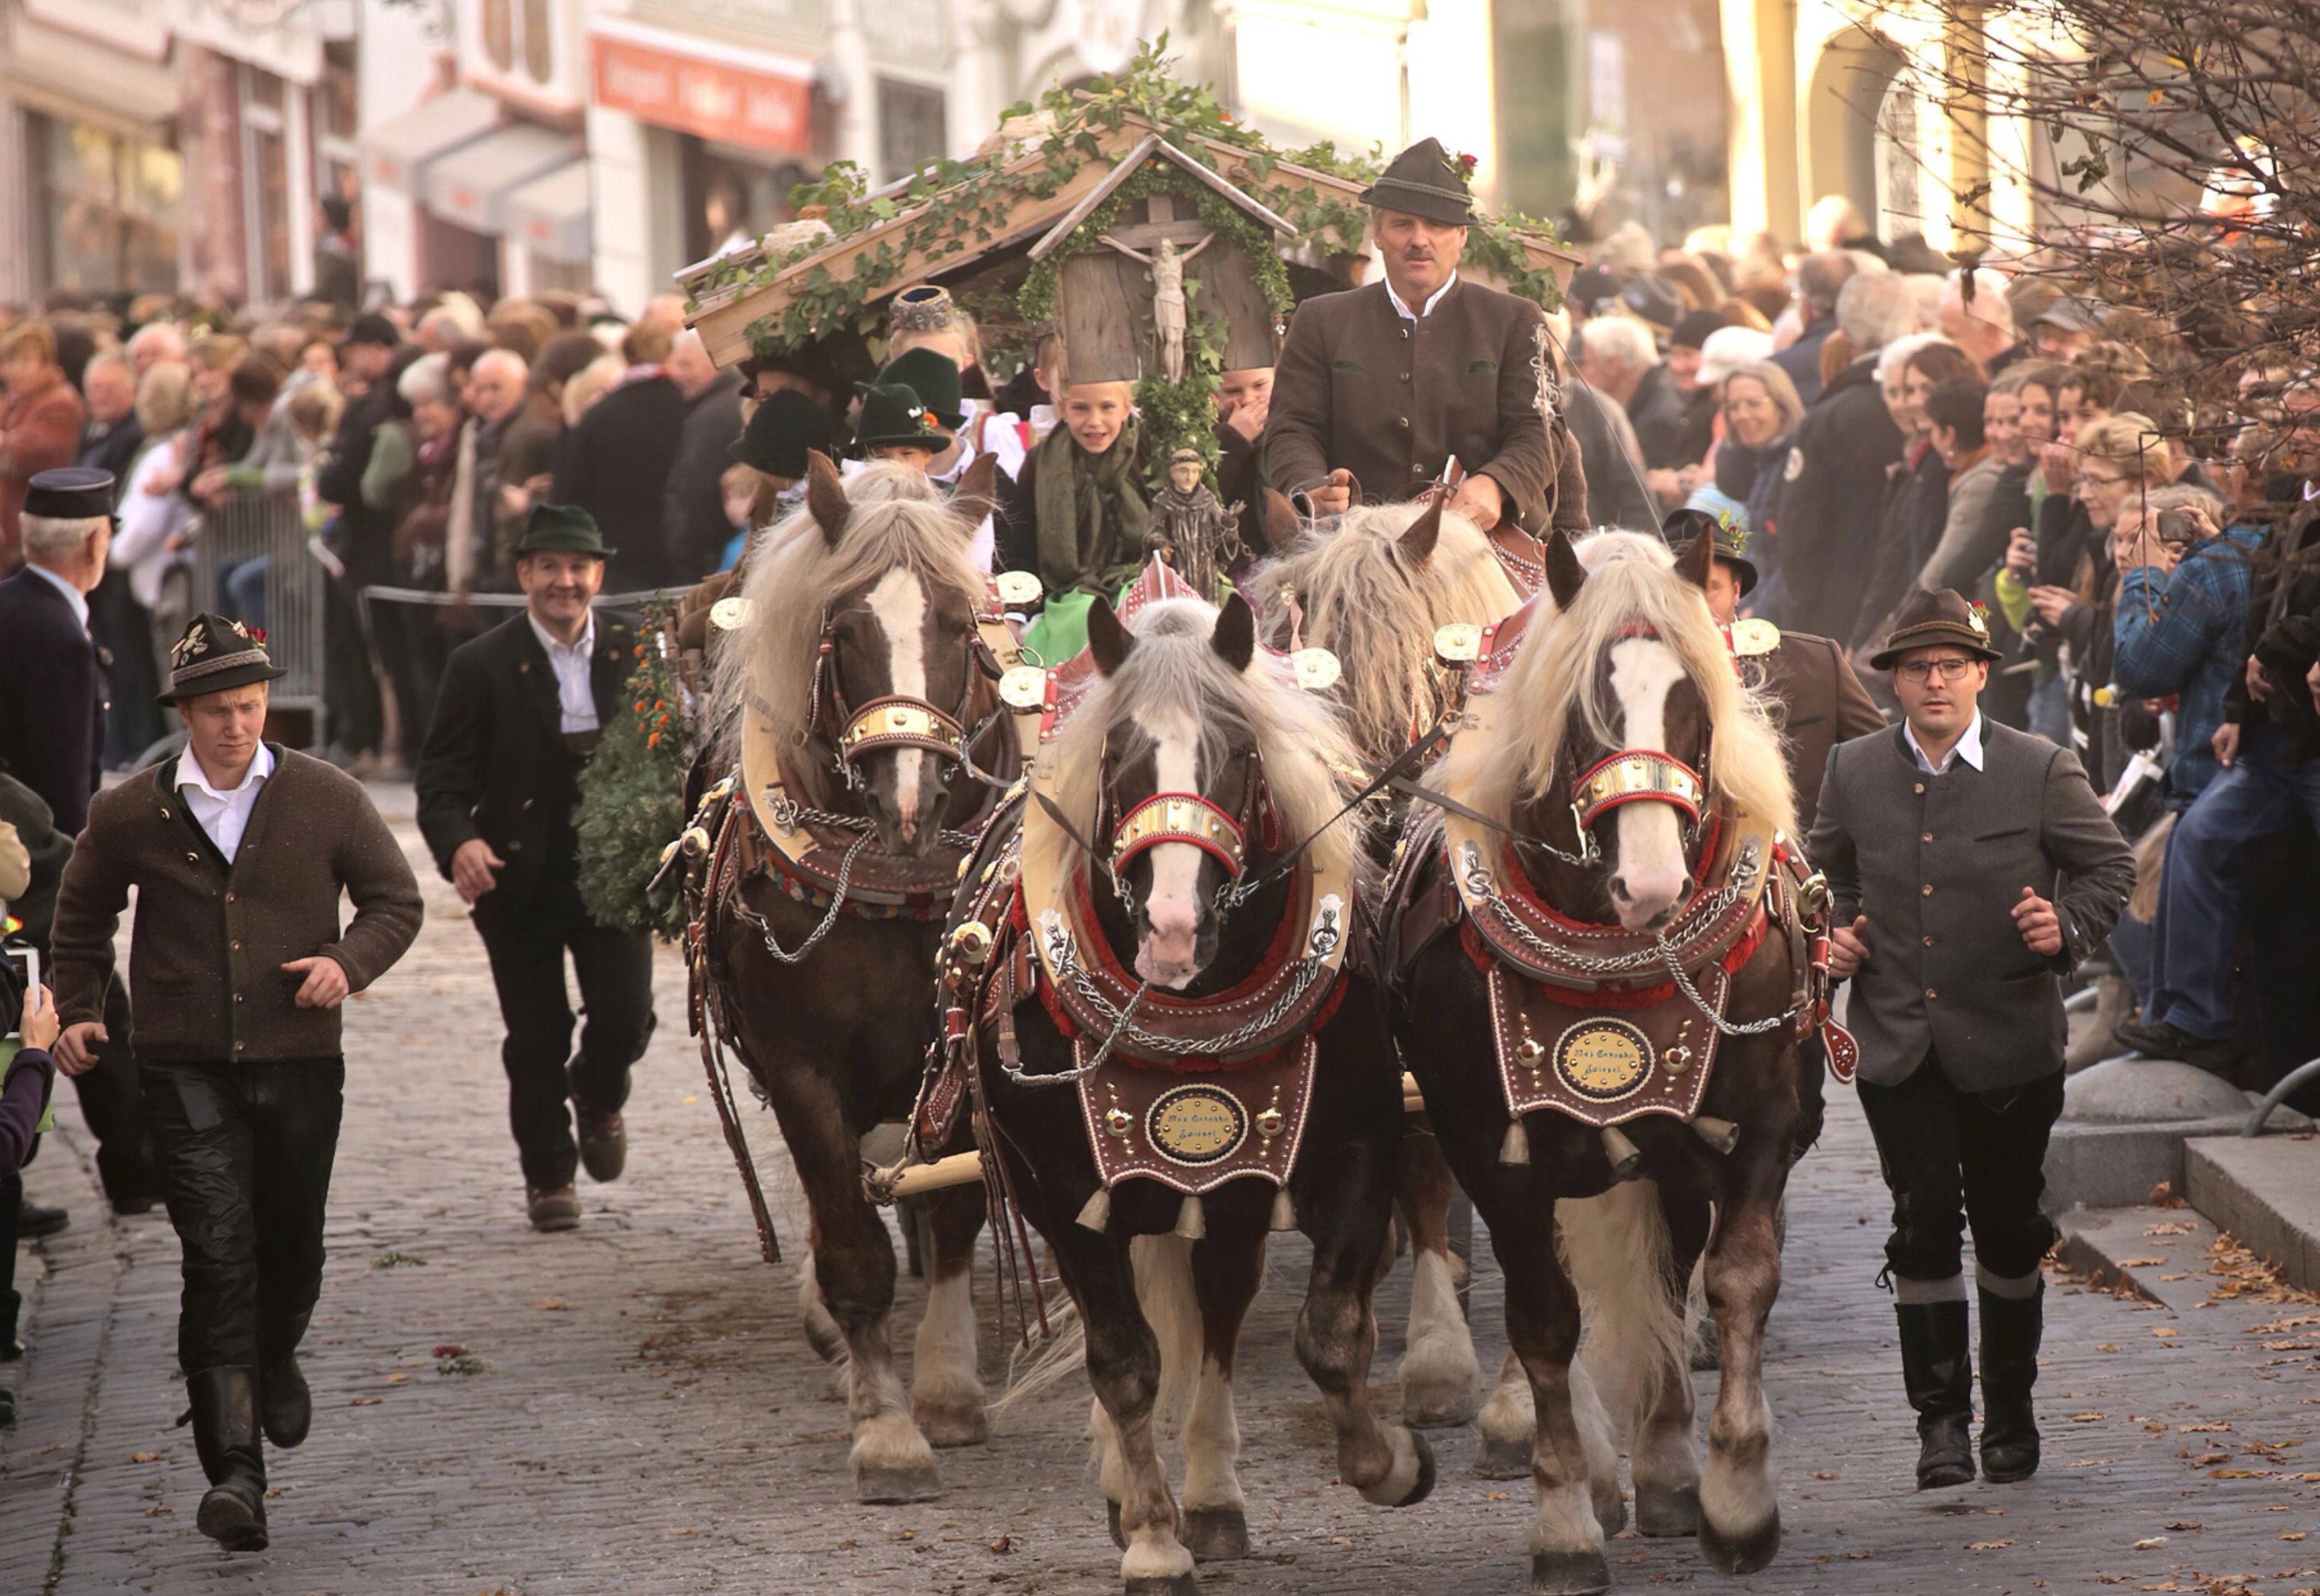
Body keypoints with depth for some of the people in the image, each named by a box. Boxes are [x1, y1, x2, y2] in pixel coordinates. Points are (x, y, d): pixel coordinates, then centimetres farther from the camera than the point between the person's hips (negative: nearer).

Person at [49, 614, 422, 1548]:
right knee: (218, 1257, -11)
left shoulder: (327, 799, 1)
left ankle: (275, 1358, 51)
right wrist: (77, 1011, 9)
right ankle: (233, 1471, -15)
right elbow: (82, 918, 19)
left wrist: (350, 962, -9)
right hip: (187, 1073, -1)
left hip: (300, 1060, 2)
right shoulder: (129, 816, 1)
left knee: (291, 1249, 15)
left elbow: (396, 900, 9)